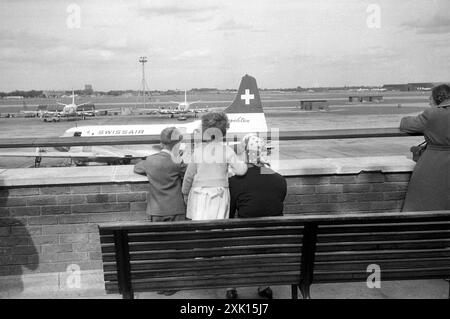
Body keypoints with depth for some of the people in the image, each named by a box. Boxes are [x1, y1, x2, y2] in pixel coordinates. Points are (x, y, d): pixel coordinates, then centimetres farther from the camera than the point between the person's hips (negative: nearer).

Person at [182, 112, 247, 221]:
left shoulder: (198, 150, -2)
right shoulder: (226, 150, -4)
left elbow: (189, 175, 4)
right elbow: (240, 170, -7)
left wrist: (185, 193, 17)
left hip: (199, 194, 0)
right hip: (219, 195, 0)